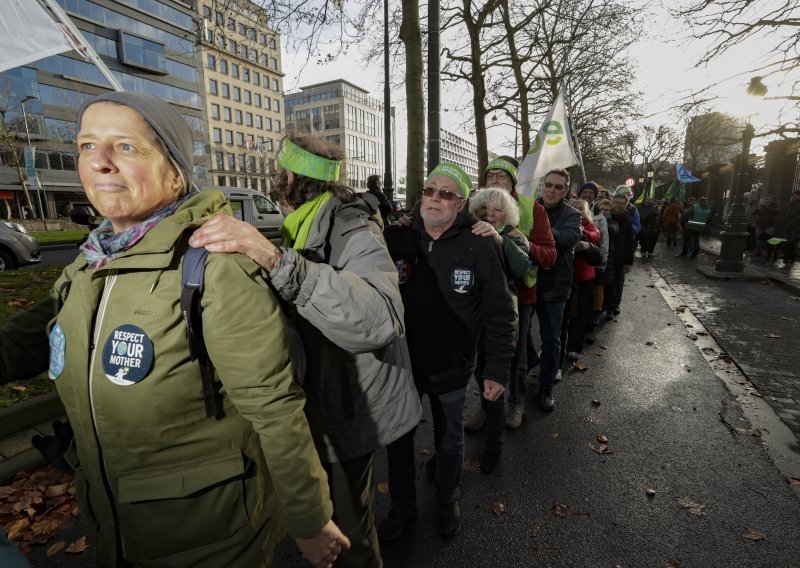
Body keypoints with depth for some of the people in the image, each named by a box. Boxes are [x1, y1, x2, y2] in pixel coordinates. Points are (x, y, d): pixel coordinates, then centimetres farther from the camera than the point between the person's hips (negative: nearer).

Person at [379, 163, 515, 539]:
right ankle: (402, 508, 45)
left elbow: (499, 315, -9)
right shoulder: (397, 237, -5)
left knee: (450, 440, 21)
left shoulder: (481, 247, -12)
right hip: (400, 362, 2)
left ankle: (447, 501, 50)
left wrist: (497, 369, -10)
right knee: (398, 438, 18)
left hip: (450, 366, -2)